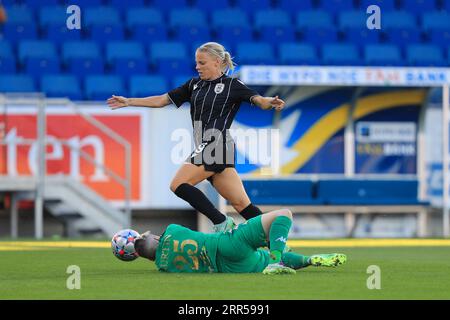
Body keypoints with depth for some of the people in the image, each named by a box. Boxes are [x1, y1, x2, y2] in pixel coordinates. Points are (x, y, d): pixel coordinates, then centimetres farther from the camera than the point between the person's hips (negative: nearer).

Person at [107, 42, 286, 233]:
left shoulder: (233, 85, 0)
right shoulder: (195, 85, 17)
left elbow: (258, 100, -11)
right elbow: (162, 100, 20)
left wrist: (270, 102, -34)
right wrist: (128, 102, 18)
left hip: (217, 146, -6)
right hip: (204, 147, 6)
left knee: (178, 185, -15)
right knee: (241, 204, 0)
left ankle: (221, 223, -10)